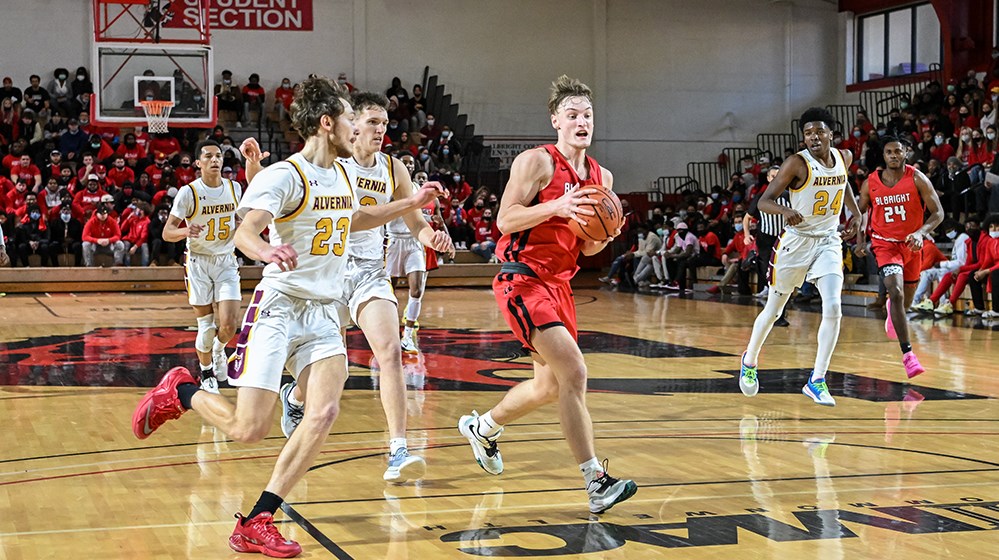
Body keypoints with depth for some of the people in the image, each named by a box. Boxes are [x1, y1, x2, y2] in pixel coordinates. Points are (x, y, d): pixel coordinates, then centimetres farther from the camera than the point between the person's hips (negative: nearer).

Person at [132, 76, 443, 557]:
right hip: (277, 308, -7)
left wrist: (411, 204, 29)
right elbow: (244, 232, -29)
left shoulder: (343, 174, 11)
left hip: (323, 314, 7)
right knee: (248, 429, -9)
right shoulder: (284, 175, -14)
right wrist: (265, 250, -51)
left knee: (324, 414, -15)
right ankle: (178, 391, 23)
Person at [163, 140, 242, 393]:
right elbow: (167, 232, -11)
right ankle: (207, 375, 22)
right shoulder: (189, 192, -11)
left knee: (229, 324, -10)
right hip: (199, 262, -3)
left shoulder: (234, 188, 1)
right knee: (206, 327, -1)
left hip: (226, 261, 3)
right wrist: (185, 231, -32)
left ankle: (219, 349, 25)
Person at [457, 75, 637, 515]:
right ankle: (596, 482, -22)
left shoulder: (601, 177, 11)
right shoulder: (537, 162, -10)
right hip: (523, 278, -8)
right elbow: (506, 220, -17)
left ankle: (482, 428, 44)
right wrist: (556, 206, -29)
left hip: (559, 283, 8)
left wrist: (606, 236, -5)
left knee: (549, 387, 17)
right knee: (573, 371, -21)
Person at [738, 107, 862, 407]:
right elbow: (763, 201, -19)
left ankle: (817, 380, -8)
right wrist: (785, 210, -39)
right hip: (796, 241, -3)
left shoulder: (844, 157, 1)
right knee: (774, 309, 10)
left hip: (829, 241, 4)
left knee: (833, 308, -15)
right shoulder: (797, 163, -16)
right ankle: (750, 359, 37)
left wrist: (856, 213, 12)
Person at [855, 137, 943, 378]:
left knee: (908, 296, 19)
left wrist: (921, 232, -28)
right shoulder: (871, 183, -7)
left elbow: (938, 212, -11)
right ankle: (907, 354, -23)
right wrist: (860, 240, -1)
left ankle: (893, 313, 60)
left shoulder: (917, 179, -12)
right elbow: (861, 211, 10)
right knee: (896, 293, -22)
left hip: (911, 244, 2)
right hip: (885, 243, -2)